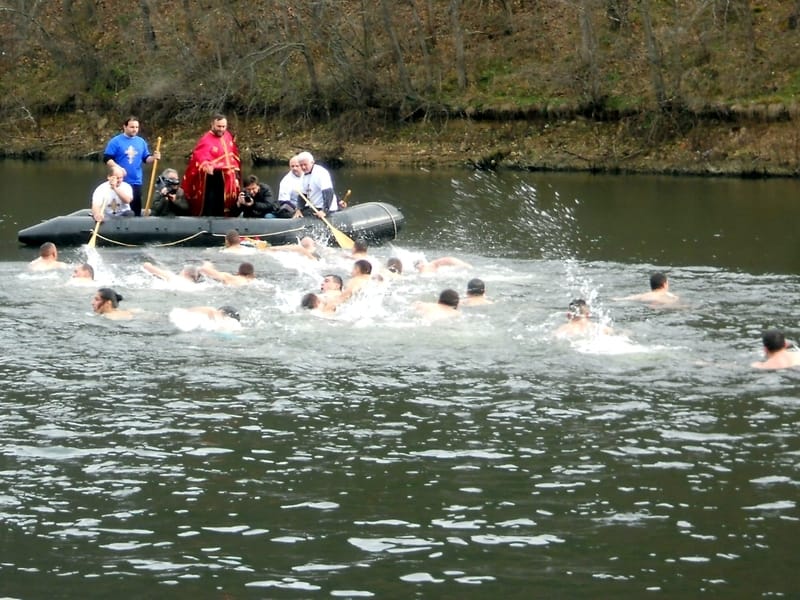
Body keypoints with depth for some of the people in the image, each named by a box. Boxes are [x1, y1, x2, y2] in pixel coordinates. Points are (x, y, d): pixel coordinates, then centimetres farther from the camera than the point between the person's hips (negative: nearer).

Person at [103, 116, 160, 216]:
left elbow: (146, 159, 14)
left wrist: (153, 157, -8)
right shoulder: (116, 141, -5)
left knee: (136, 209, 7)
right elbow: (107, 158, -8)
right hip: (120, 182, -4)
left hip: (136, 182, 4)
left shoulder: (141, 142, 10)